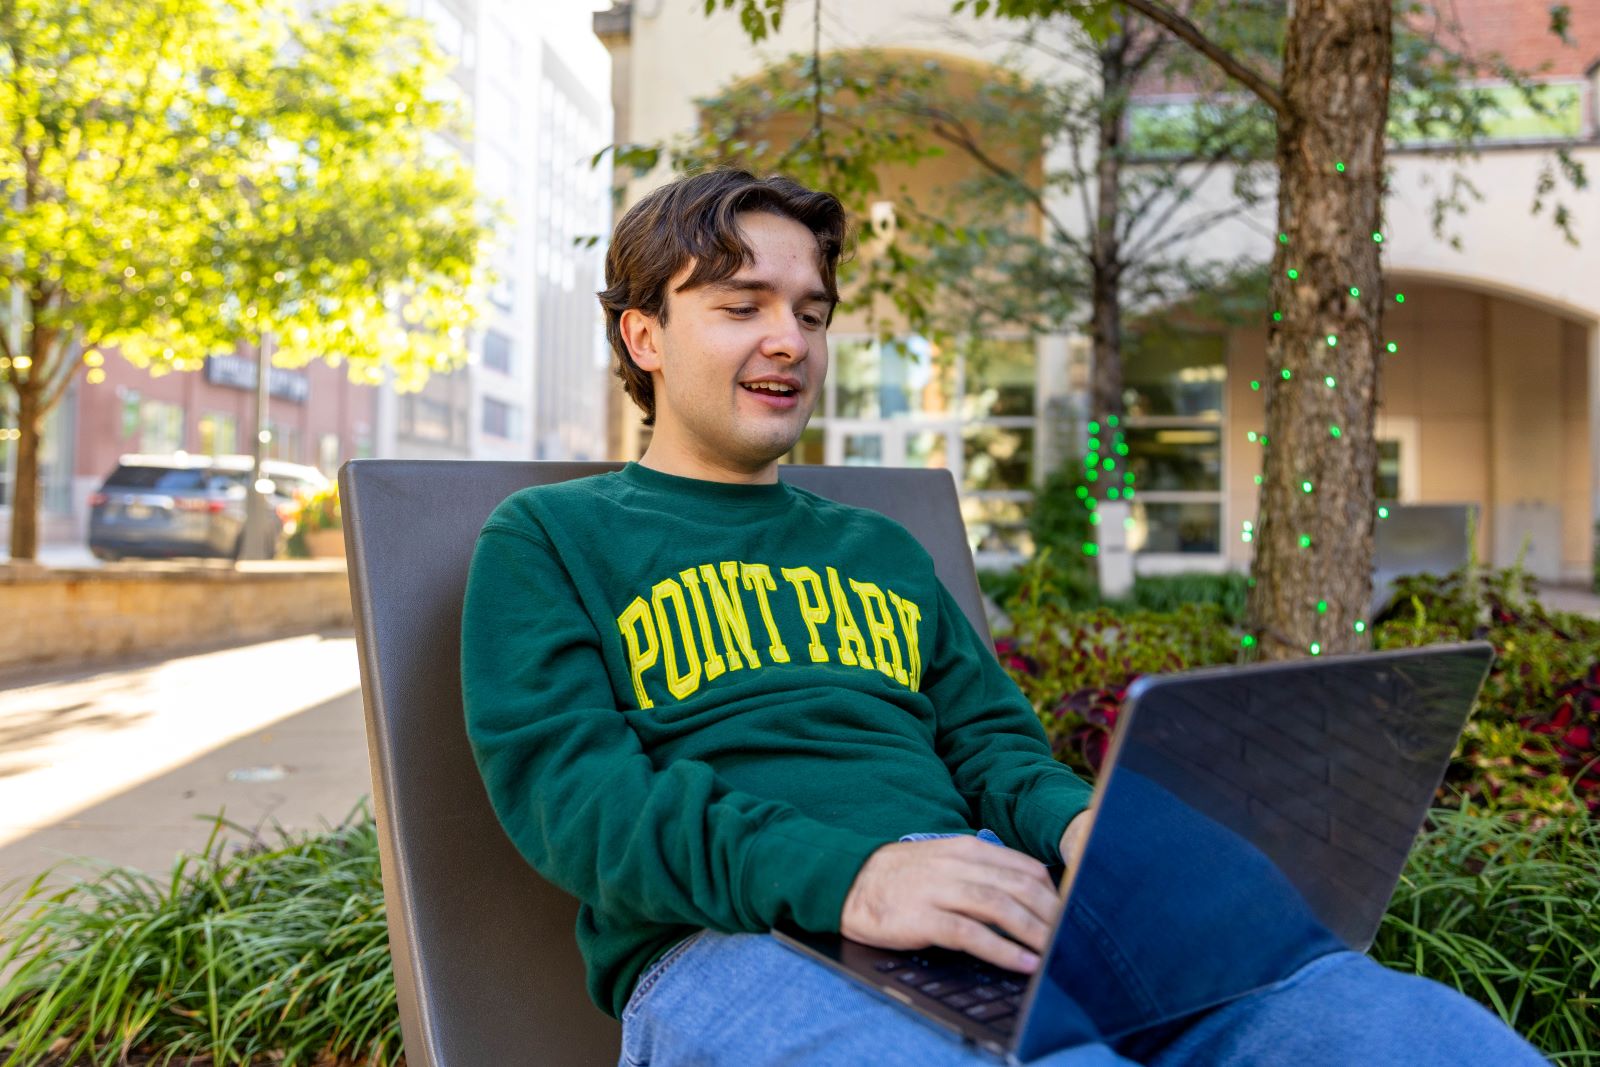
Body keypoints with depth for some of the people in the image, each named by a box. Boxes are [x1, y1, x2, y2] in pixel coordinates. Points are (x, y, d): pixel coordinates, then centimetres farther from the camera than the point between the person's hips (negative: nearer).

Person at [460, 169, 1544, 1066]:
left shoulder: (883, 549, 28)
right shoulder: (548, 538, 11)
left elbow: (990, 738, 22)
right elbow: (566, 783, -4)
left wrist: (1080, 823, -4)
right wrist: (843, 871, -21)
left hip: (1003, 921, 5)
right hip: (733, 942, -4)